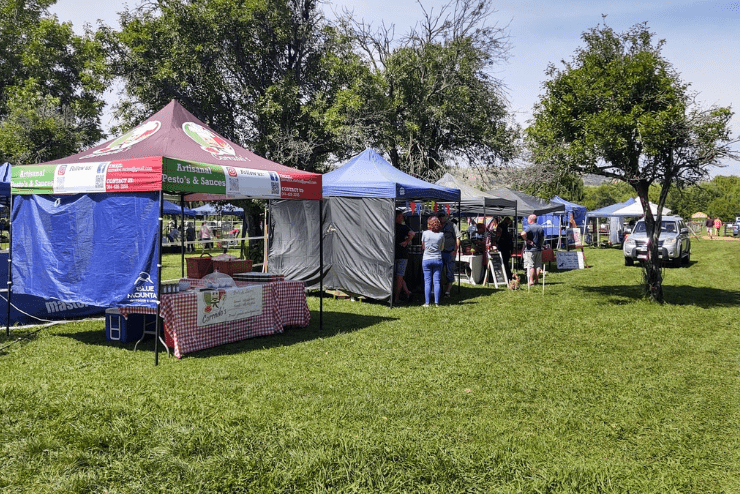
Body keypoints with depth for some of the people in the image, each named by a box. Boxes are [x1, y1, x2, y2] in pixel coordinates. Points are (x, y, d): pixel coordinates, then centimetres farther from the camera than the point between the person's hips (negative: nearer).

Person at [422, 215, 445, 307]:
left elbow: (423, 246, 7)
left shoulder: (425, 233, -3)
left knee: (427, 282, 1)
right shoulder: (441, 234, 0)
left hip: (426, 259, -1)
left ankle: (427, 303, 1)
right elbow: (442, 248, 8)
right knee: (437, 281, 3)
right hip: (437, 259, 1)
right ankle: (437, 302, 2)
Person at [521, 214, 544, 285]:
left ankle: (531, 281, -7)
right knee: (538, 265, 8)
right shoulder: (540, 228, 12)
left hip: (530, 249, -6)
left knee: (530, 266, -4)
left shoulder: (529, 227, -11)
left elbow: (523, 234, -29)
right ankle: (537, 280, 11)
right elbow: (543, 238, 17)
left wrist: (527, 240, -16)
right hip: (538, 249, 6)